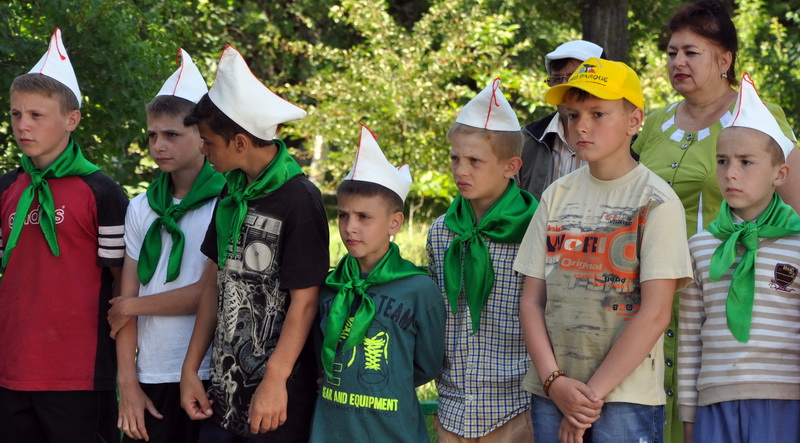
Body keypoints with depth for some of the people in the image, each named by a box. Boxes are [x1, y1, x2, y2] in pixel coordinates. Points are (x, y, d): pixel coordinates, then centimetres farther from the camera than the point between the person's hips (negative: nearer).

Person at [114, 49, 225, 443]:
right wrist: (127, 383, 3)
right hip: (149, 376, 4)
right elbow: (125, 298, 9)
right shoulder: (141, 208, 10)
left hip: (207, 376, -4)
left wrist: (134, 306, 0)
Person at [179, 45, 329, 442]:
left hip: (276, 395, -7)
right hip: (225, 386, 7)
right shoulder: (233, 190, 7)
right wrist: (190, 368, 10)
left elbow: (304, 301, -14)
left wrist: (275, 383, -16)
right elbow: (214, 279, 12)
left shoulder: (298, 200, -14)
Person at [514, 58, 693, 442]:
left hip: (627, 399, -4)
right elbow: (532, 299, 7)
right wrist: (554, 381, -7)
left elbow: (655, 314, -10)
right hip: (549, 394, 4)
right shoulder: (558, 196, 9)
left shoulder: (657, 202, -4)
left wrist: (591, 394, -11)